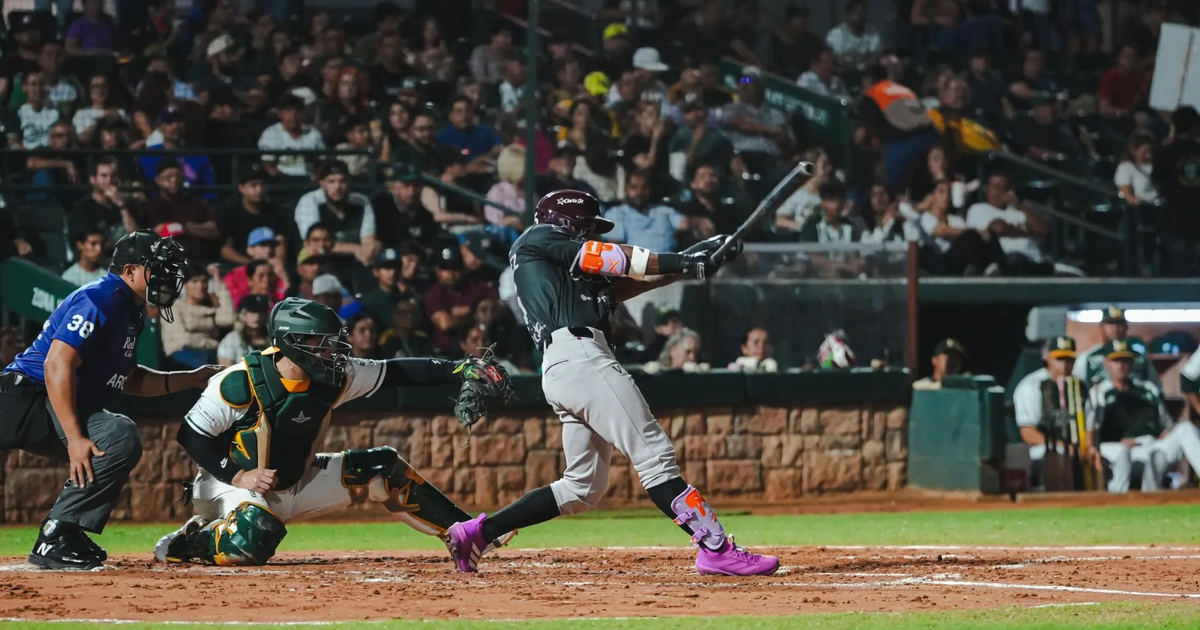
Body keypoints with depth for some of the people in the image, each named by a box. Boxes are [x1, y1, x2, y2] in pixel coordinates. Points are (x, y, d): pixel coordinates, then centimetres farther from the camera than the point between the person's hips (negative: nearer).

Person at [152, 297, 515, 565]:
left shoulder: (334, 378, -8)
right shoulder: (241, 382, -24)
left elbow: (395, 372, -4)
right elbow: (192, 435, -18)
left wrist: (459, 370, -14)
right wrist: (239, 476, -26)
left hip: (298, 483, 7)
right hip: (234, 484, -7)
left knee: (382, 469, 0)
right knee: (253, 545, -39)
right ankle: (189, 542, -10)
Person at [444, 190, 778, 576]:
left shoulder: (570, 273, 33)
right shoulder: (537, 239, 11)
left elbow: (621, 287, 22)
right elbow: (609, 260, 3)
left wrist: (686, 266, 13)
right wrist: (680, 262, 4)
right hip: (579, 356, -10)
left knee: (584, 489, 10)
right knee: (654, 454, -15)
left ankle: (476, 532, 9)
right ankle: (716, 549, -22)